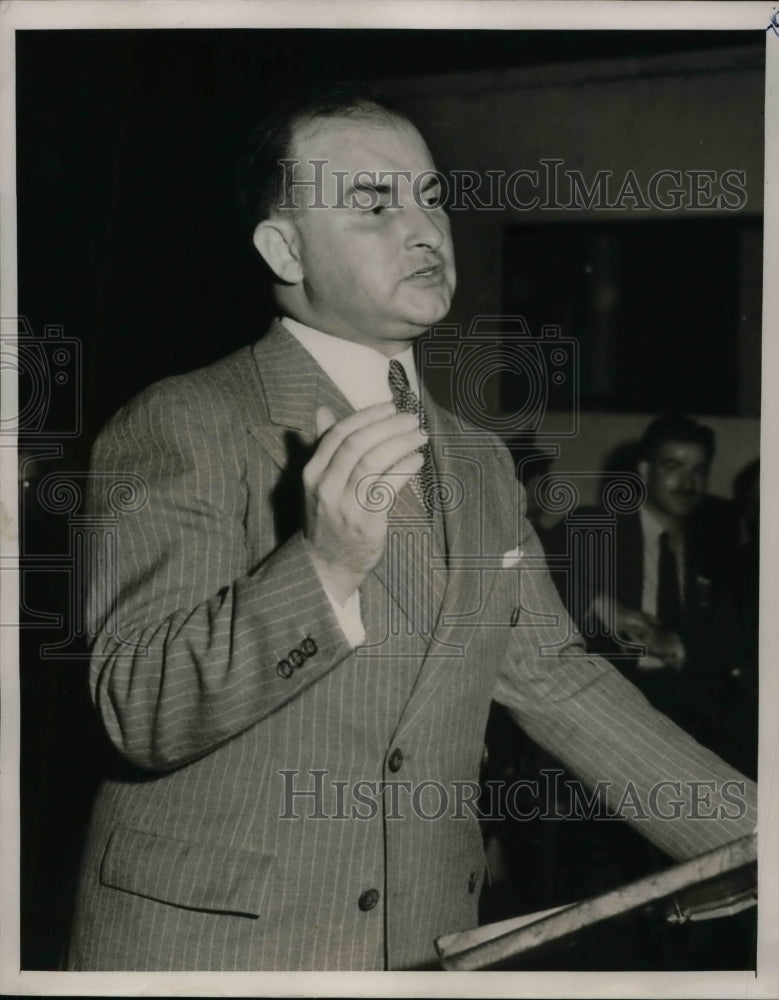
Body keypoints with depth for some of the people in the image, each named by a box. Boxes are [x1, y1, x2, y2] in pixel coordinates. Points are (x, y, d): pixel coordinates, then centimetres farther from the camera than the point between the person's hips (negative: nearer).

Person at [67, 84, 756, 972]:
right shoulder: (180, 426, -11)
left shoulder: (480, 463, 9)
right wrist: (324, 567, -33)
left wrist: (753, 838, 7)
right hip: (211, 943, -6)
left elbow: (550, 679, 11)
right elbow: (140, 710, -18)